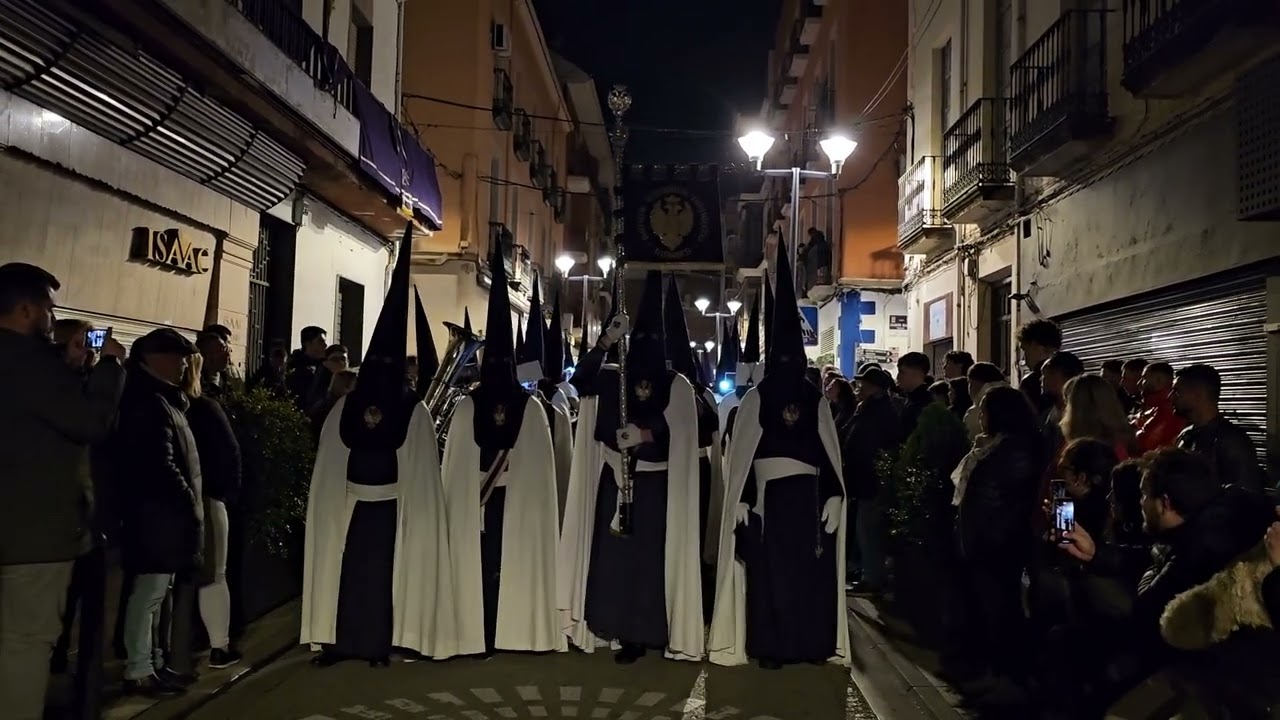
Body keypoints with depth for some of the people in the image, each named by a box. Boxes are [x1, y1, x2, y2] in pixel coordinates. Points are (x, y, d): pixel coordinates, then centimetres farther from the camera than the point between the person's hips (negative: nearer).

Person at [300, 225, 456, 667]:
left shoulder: (414, 410, -1)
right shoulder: (346, 406, 8)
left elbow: (420, 466, -5)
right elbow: (330, 458, 7)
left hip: (391, 502, -2)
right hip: (349, 499, 3)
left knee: (383, 570, 2)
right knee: (345, 568, 5)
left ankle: (378, 644, 11)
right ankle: (338, 641, 15)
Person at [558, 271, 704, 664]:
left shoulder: (677, 386, 0)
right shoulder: (614, 381, 8)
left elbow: (681, 429, -13)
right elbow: (581, 381, -9)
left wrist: (646, 433, -30)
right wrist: (606, 341, -17)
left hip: (656, 485, -3)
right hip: (616, 480, 3)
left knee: (649, 557, -1)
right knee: (615, 555, 4)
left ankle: (645, 633, 11)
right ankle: (626, 632, 16)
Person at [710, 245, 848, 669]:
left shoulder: (816, 400, 11)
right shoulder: (755, 399, 4)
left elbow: (831, 451, 7)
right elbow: (741, 451, 0)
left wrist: (834, 496, -3)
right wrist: (740, 498, -9)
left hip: (808, 494, 2)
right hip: (766, 494, -2)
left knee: (810, 569, 2)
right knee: (768, 569, -1)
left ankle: (812, 643, 13)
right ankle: (769, 646, 6)